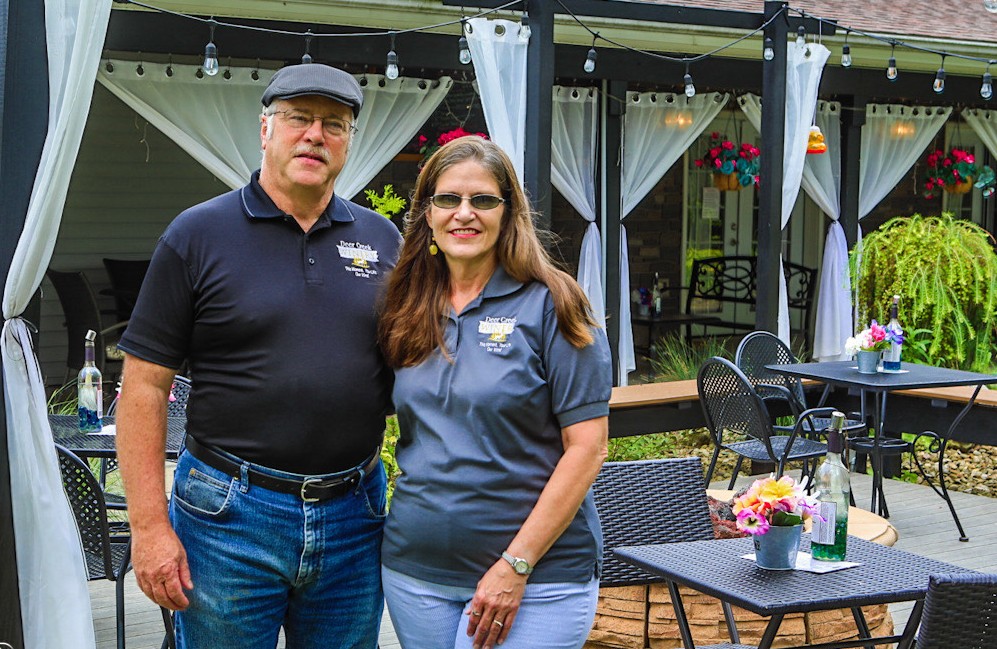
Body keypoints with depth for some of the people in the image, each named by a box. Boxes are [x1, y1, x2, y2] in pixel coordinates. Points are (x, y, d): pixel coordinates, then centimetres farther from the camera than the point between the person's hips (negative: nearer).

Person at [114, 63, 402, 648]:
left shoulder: (383, 240, 8)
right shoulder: (197, 235, -3)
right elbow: (144, 384, -4)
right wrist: (150, 525, -10)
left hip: (355, 518, 3)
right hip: (230, 516, -3)